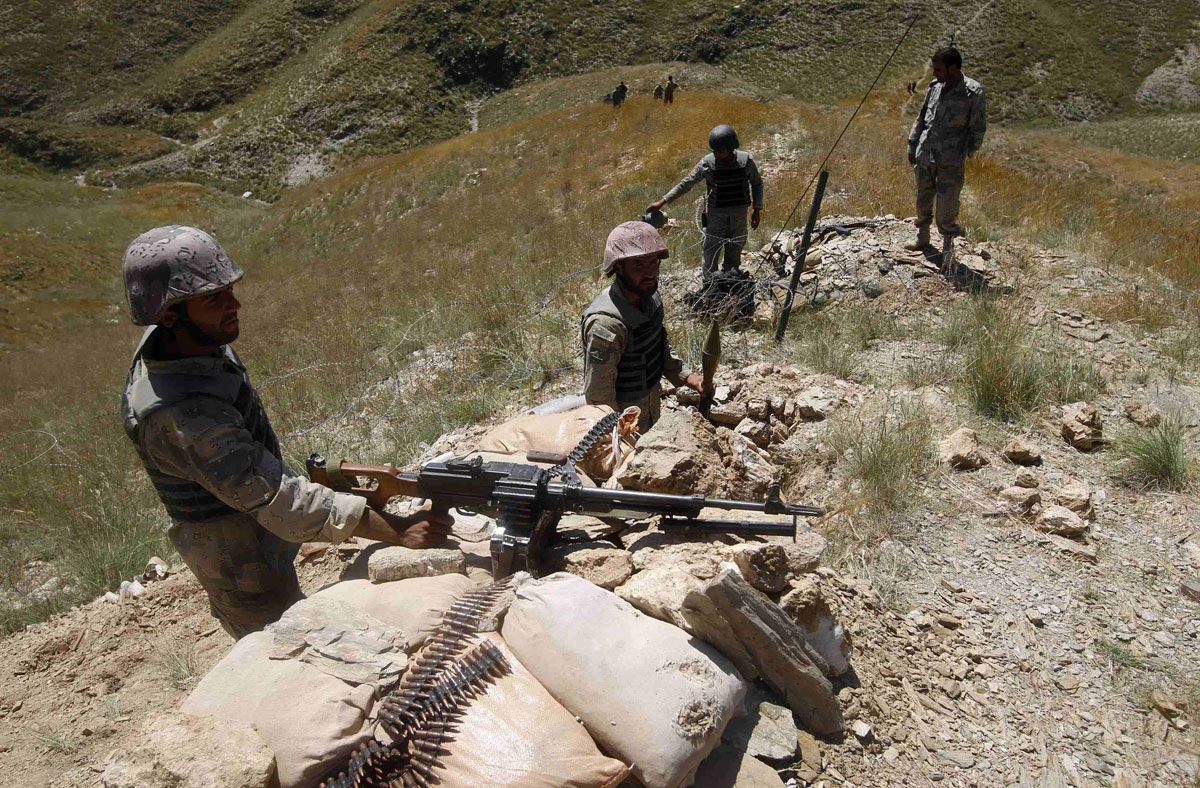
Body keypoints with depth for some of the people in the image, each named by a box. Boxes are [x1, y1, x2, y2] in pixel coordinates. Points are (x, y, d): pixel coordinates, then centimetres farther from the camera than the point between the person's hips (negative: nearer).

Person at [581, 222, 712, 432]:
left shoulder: (649, 295, -8)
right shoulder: (606, 325, -35)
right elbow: (598, 395, -28)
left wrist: (685, 377, 0)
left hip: (651, 401, 8)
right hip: (622, 414, -8)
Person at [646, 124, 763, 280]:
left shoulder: (746, 160, -10)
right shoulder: (707, 163, -13)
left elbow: (757, 183, 7)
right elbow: (686, 184, -7)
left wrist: (757, 209, 4)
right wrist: (662, 202, -10)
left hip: (739, 218, 1)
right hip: (715, 218, -1)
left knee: (733, 257, 12)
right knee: (709, 258, 3)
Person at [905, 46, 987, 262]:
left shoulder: (973, 92, -10)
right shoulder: (935, 87, 6)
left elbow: (978, 128, -5)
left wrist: (966, 153, -8)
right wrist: (912, 146, 17)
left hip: (951, 160, -5)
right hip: (925, 155, 5)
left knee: (947, 204, -1)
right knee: (923, 199, 15)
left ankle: (948, 246, 16)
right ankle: (922, 238, 34)